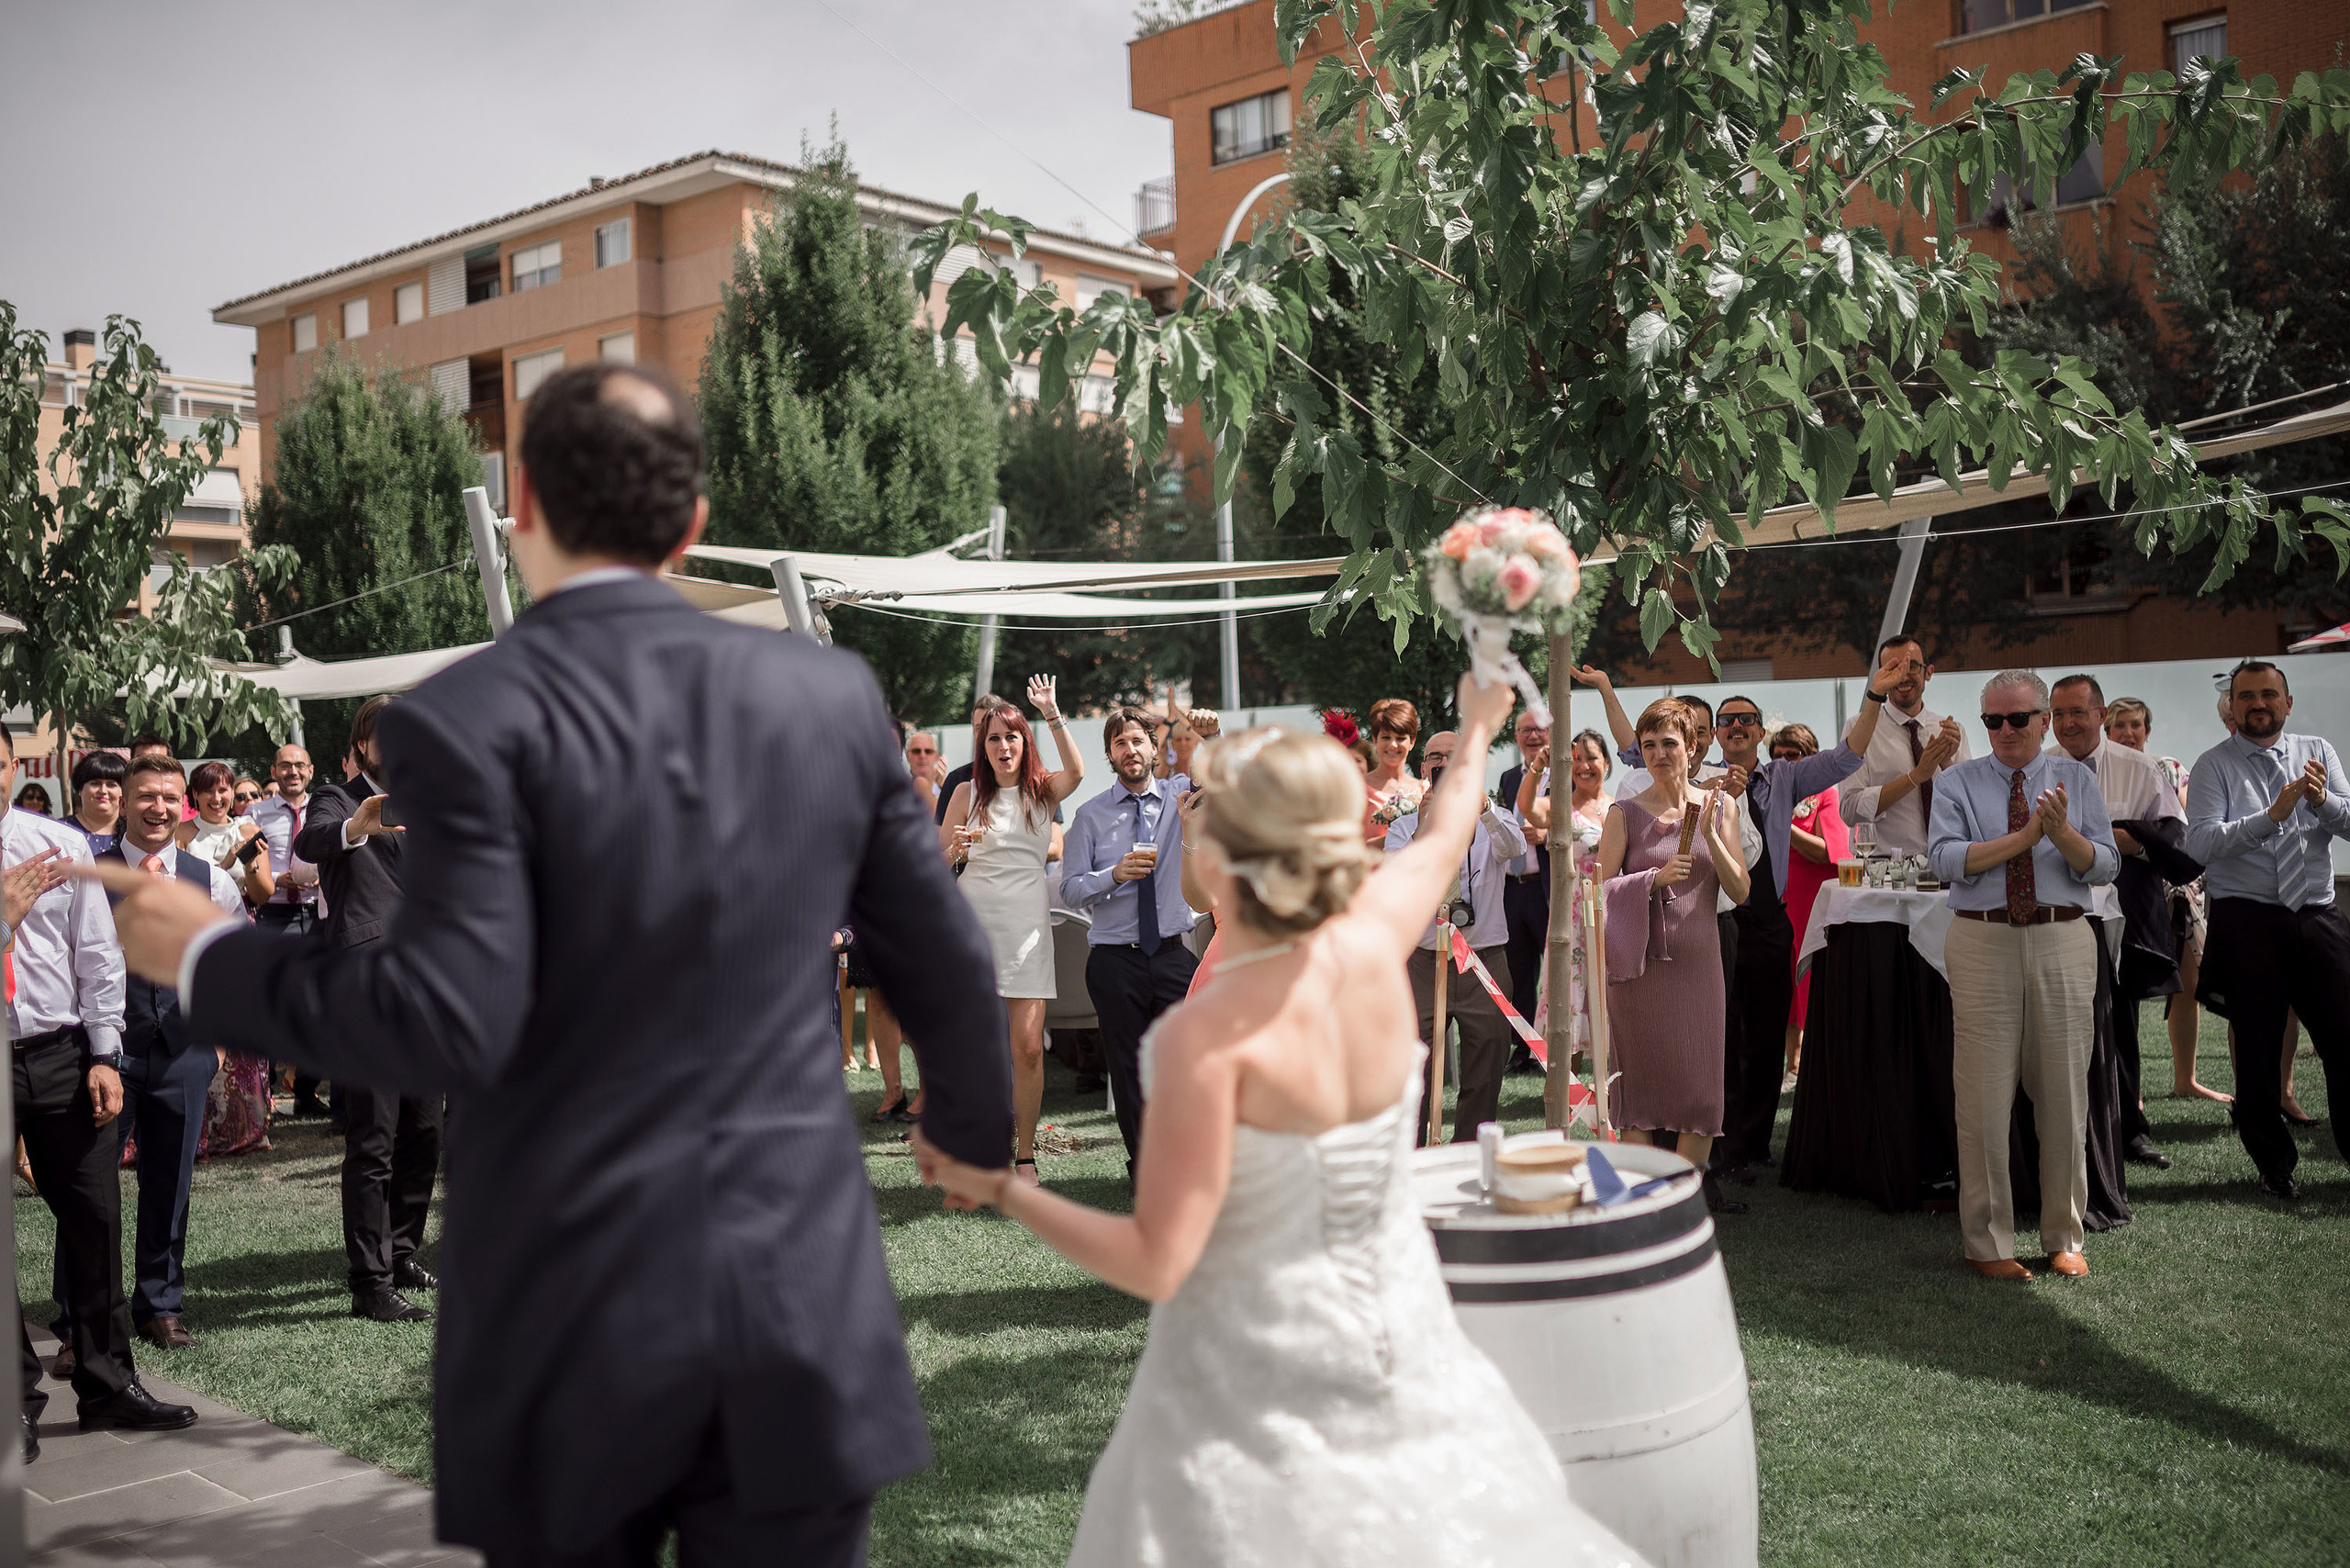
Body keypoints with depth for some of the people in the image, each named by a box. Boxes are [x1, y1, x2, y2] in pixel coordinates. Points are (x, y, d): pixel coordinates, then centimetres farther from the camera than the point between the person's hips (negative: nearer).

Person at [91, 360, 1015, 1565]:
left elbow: (448, 1024, -17)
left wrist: (207, 961, 0)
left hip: (577, 1327, -2)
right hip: (803, 1316, 2)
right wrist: (975, 1131, 25)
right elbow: (944, 968, 6)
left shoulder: (467, 719, -10)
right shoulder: (831, 692, 1)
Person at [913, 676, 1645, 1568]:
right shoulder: (1374, 942, -10)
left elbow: (1154, 1264, -21)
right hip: (1400, 1351, 6)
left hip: (1256, 1385, -6)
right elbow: (1442, 840, 13)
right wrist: (1475, 732, 32)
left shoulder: (1211, 1036, -25)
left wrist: (999, 1187, -12)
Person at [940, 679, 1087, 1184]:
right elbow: (938, 858, 12)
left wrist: (1052, 714, -21)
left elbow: (1077, 772, -15)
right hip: (972, 918, 1)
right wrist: (955, 849, -10)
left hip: (1026, 923, -1)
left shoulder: (1043, 791, 7)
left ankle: (1024, 1155, 5)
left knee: (1028, 1046, -6)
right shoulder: (968, 792, 9)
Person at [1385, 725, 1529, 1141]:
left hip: (1485, 962, 1)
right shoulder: (1405, 826, 9)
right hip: (1423, 961, -1)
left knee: (1485, 1072, 4)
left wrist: (1481, 804, -34)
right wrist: (1423, 832, -25)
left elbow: (1515, 847, -16)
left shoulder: (1494, 822, 8)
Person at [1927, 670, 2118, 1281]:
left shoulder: (2077, 778, 11)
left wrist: (2061, 831, -17)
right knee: (1984, 1096, -1)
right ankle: (1988, 1244, 10)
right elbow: (1945, 858, -9)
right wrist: (2025, 835, -15)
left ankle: (2065, 1238, 20)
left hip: (2063, 944, 2)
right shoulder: (1957, 781, 7)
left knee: (2064, 1093, 7)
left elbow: (2105, 866, 1)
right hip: (1983, 944, -1)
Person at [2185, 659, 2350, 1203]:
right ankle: (2275, 1163, 24)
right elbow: (2200, 843, -15)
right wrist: (2271, 815, -25)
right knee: (2257, 1051, 7)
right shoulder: (2214, 766, -1)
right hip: (2247, 920, -2)